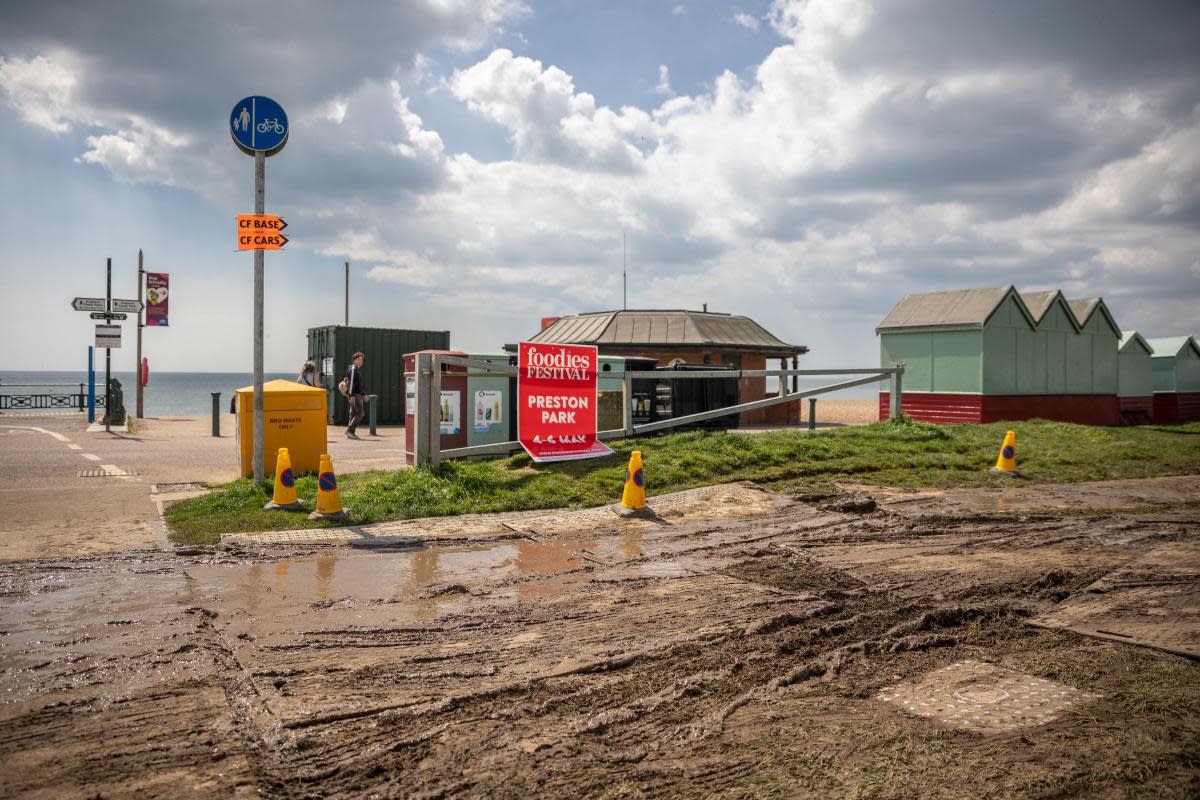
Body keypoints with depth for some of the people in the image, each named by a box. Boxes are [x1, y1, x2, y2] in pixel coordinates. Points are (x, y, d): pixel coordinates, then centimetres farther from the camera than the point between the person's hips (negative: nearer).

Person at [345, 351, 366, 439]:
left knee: (354, 413, 7)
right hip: (355, 395, -10)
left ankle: (351, 433, 8)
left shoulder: (358, 370, 22)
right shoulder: (353, 369, -9)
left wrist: (364, 394, 25)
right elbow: (351, 382, -18)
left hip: (358, 395, 10)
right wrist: (352, 395, -25)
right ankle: (349, 430, -14)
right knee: (360, 413, -13)